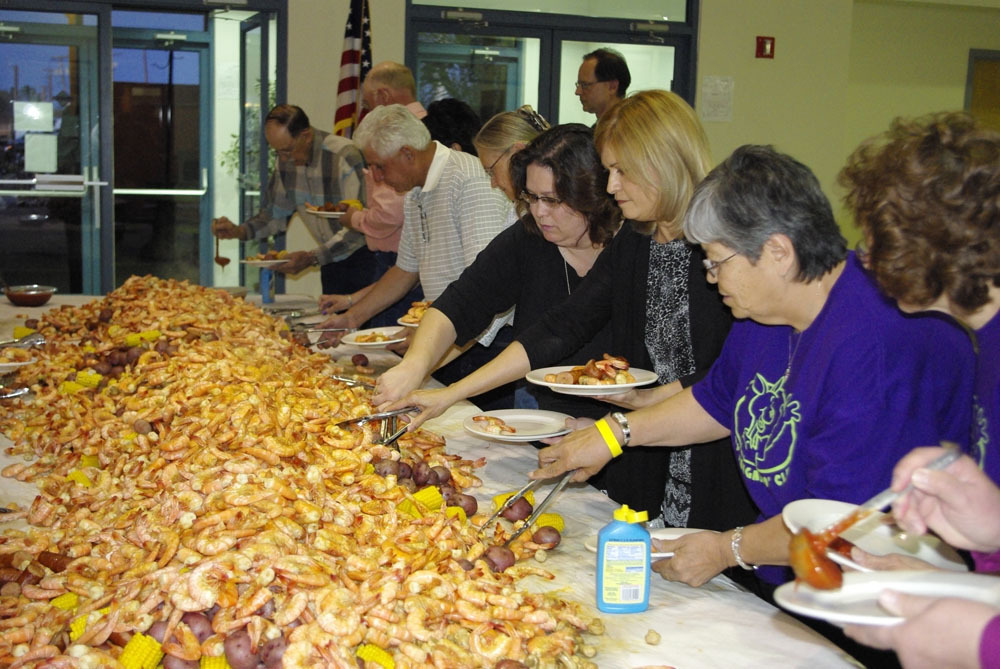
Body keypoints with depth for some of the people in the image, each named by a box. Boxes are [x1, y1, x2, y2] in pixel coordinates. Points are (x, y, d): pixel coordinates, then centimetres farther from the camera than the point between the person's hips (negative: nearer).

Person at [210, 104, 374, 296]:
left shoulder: (345, 156, -22)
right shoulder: (286, 160, 1)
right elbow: (276, 212, 12)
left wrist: (312, 258, -32)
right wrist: (239, 231, -5)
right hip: (331, 263, 6)